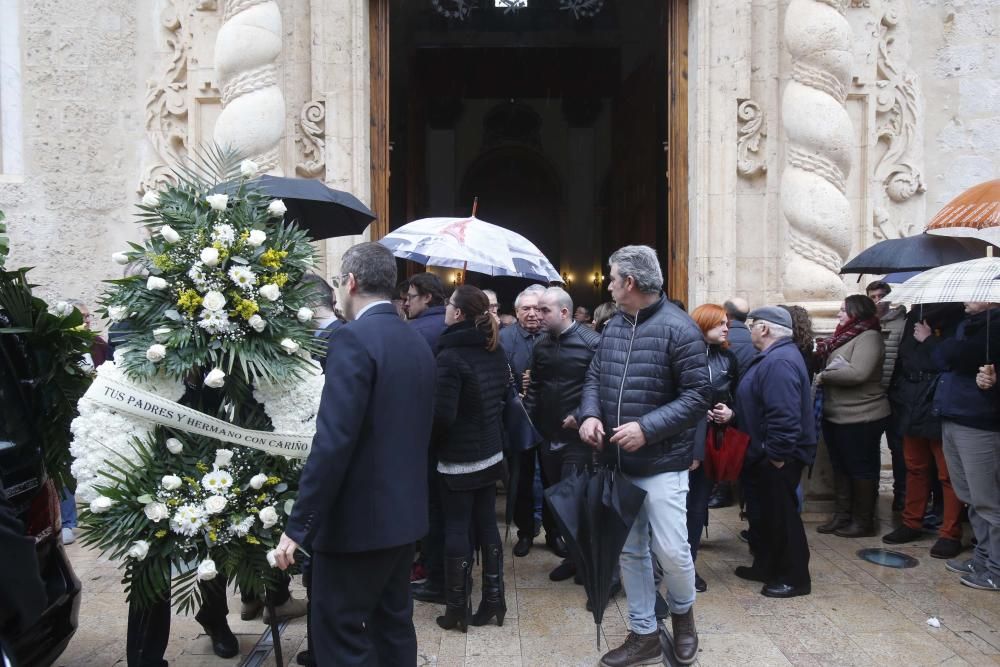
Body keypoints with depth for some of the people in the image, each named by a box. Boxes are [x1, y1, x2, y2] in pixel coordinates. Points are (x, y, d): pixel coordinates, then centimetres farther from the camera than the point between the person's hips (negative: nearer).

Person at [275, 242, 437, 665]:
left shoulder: (353, 339, -17)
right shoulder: (418, 343, 8)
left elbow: (333, 442, -23)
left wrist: (298, 525, -18)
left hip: (357, 518, -8)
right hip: (405, 512, 8)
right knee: (393, 624, 19)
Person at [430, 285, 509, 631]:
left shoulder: (450, 356, -20)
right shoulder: (496, 351, 4)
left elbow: (442, 414, -22)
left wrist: (430, 442, -5)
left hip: (458, 458, -7)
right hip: (491, 452, 7)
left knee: (456, 528, 3)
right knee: (486, 523, 14)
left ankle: (456, 608, 12)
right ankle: (493, 599, 21)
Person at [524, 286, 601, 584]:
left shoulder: (592, 342, -12)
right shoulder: (541, 346, 9)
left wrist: (582, 416, -19)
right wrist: (528, 418, 1)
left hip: (578, 436, -6)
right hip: (549, 436, 6)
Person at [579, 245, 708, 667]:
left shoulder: (678, 328, -13)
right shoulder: (614, 326, 8)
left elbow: (696, 396, -15)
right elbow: (594, 377, 13)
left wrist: (647, 428, -23)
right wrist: (590, 414, -8)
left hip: (661, 463, -6)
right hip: (616, 463, 6)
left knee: (671, 551, -3)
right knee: (630, 551, 12)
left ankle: (682, 613, 29)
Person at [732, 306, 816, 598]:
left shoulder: (779, 362, -24)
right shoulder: (775, 356, 12)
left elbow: (784, 415, -30)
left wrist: (777, 454, -26)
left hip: (778, 457, -11)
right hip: (768, 453, 11)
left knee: (782, 514, 1)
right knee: (770, 511, 19)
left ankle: (794, 578, 13)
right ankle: (766, 567, 32)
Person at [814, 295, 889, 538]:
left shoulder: (869, 337, -14)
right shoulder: (844, 336, 13)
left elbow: (857, 373, -26)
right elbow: (828, 364, 14)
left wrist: (824, 376, -16)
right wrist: (818, 357, -6)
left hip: (861, 418, -9)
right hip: (835, 415, 9)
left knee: (862, 469, 3)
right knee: (840, 467, 15)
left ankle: (863, 521, 14)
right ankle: (841, 516, 25)